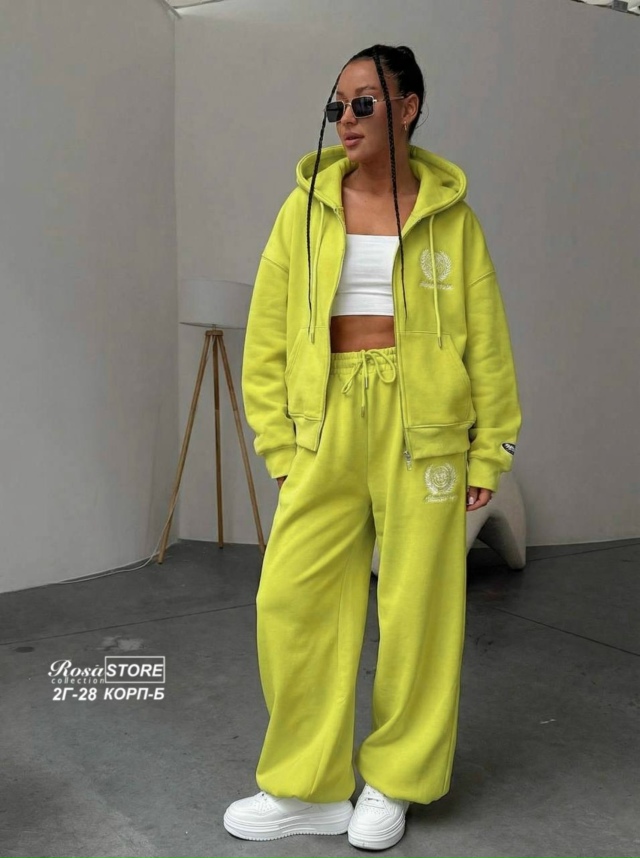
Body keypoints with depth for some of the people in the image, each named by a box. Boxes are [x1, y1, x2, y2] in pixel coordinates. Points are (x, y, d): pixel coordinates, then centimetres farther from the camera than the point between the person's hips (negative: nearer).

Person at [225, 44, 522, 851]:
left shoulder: (448, 212, 3)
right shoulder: (307, 205, 6)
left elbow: (486, 336, 4)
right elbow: (268, 329, 5)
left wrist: (488, 450, 2)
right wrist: (279, 442, 1)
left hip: (422, 426, -1)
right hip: (327, 424, 2)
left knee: (417, 604, 4)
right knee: (291, 599, -1)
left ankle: (391, 783, 24)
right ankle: (308, 786, 17)